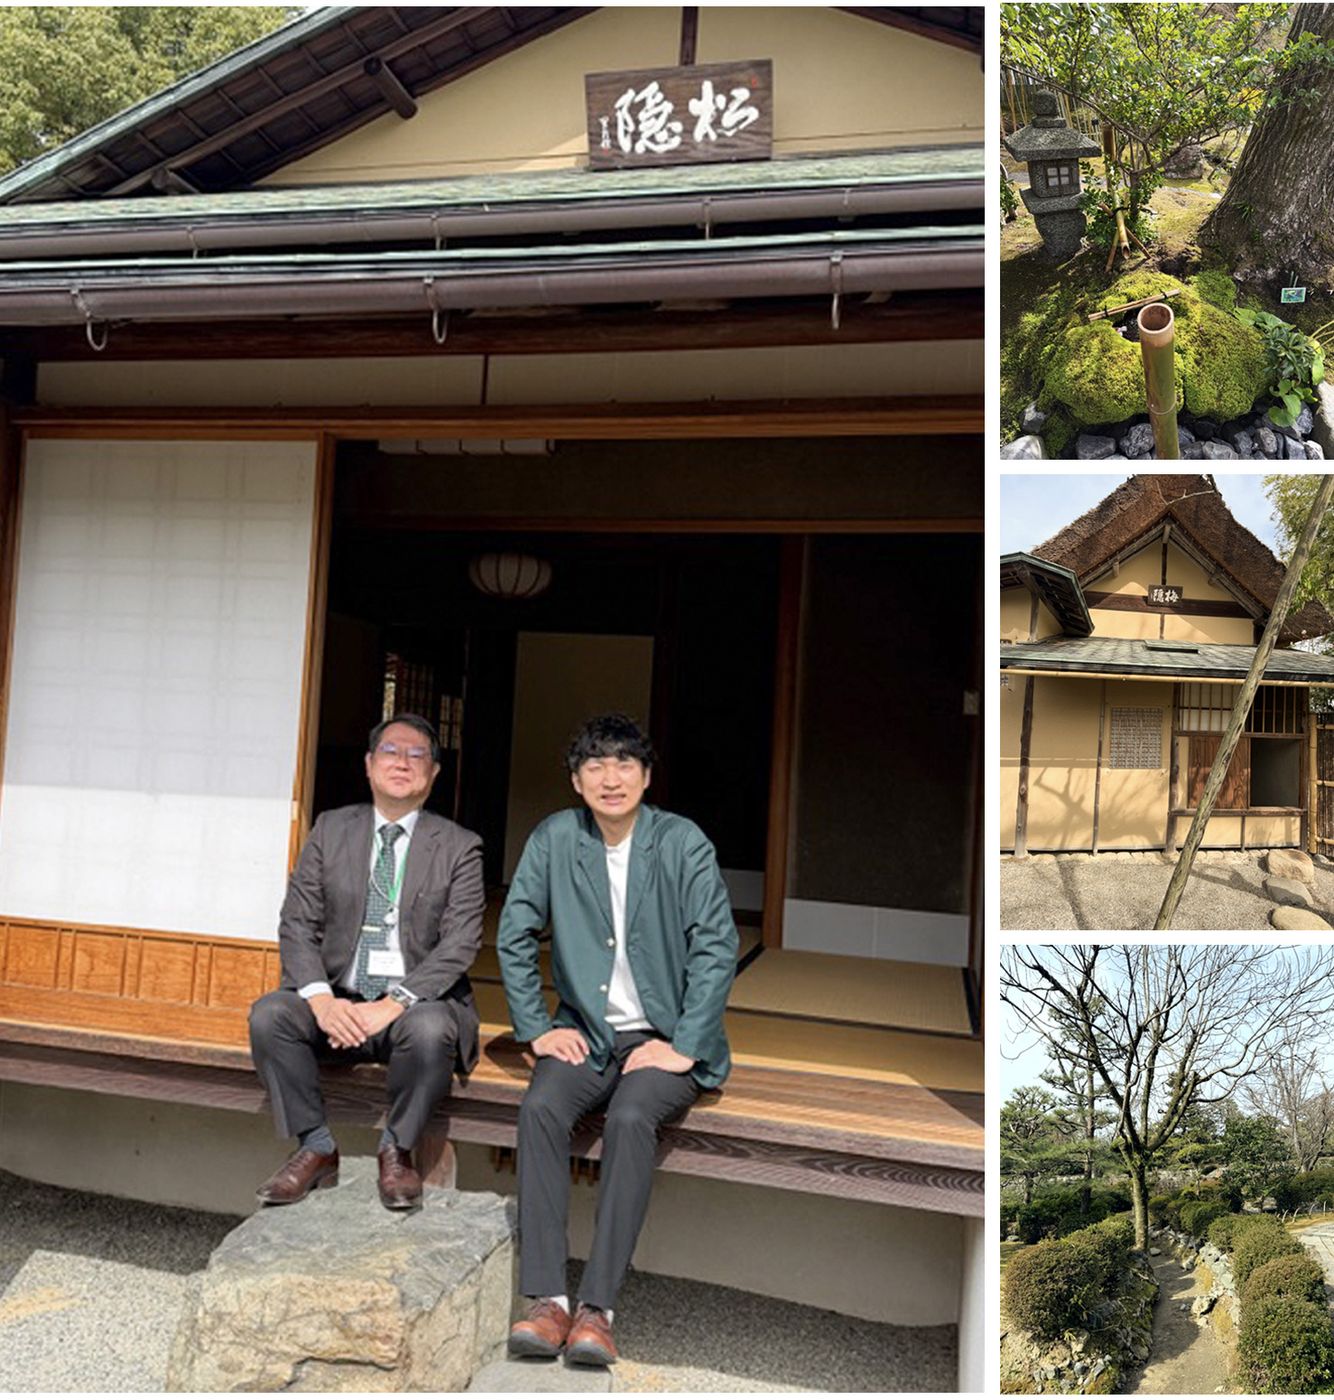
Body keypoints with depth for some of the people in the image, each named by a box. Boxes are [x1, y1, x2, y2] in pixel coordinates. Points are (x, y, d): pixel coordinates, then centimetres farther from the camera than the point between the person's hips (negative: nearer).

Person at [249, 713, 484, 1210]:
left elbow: (459, 944, -9)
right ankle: (316, 1148, -5)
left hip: (419, 1001, -3)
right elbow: (297, 923, 1)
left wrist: (395, 1003, -22)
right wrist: (319, 997, -17)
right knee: (267, 1015, -23)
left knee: (430, 1030, -34)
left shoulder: (459, 847, 0)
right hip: (337, 999, 3)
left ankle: (397, 1150, -6)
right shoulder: (331, 829, 8)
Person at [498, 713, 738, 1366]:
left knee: (629, 1118, -30)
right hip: (587, 1031, 3)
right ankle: (547, 1299, -22)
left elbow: (717, 947, -9)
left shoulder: (683, 842, -8)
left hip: (665, 1037, -2)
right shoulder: (553, 839, 0)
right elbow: (513, 936, 6)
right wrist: (536, 1028, -1)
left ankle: (597, 1307, -24)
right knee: (540, 1107, -25)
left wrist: (685, 1045, -13)